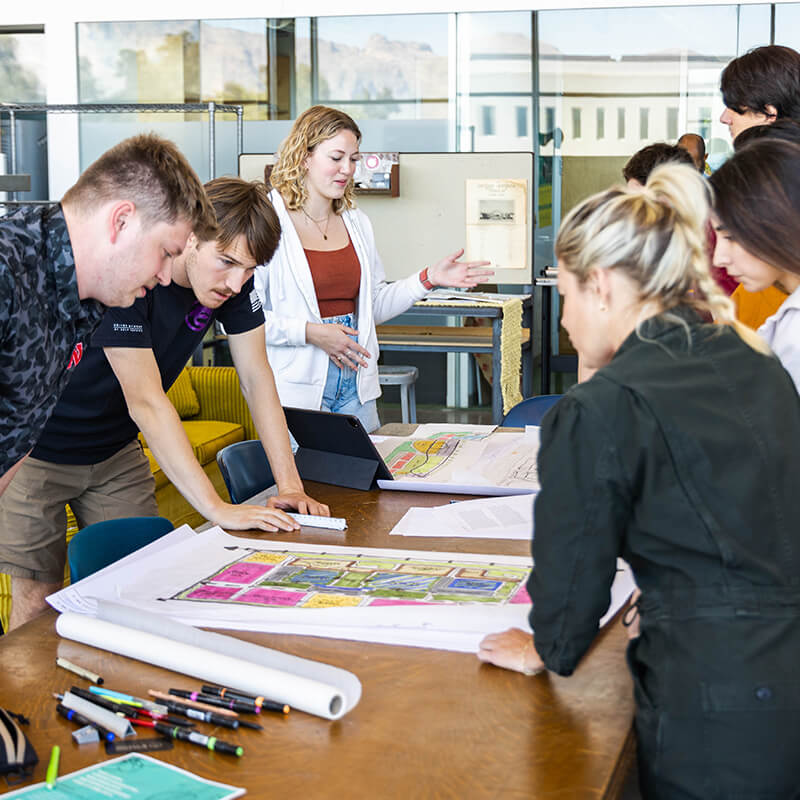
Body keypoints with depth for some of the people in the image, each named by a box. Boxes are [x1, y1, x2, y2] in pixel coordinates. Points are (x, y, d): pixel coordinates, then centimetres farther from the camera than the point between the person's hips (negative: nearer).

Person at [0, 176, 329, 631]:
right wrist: (218, 509, -36)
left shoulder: (233, 277, -11)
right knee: (38, 600, -3)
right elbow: (146, 402, -33)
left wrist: (290, 486, -16)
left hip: (115, 451, 6)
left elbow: (257, 377, -7)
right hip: (40, 450, -6)